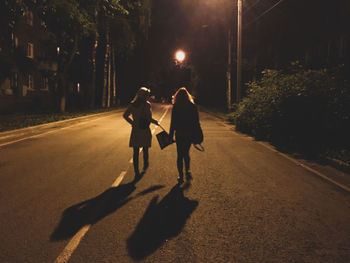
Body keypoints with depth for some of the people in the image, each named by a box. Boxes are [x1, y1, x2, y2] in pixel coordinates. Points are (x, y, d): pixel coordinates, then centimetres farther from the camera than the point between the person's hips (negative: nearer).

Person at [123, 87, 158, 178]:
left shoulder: (132, 104, 2)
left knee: (136, 151, 5)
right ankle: (145, 165, 37)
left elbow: (125, 115, 6)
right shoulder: (147, 104, -12)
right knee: (145, 150, 18)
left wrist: (132, 123, 8)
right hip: (145, 130, -3)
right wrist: (155, 122, 3)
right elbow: (149, 118, -16)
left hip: (135, 130, 3)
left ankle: (136, 171, 5)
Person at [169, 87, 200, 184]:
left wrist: (171, 135, -1)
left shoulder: (176, 107, -8)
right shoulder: (193, 106, -1)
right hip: (190, 134, 2)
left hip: (179, 134, -2)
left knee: (180, 155, 6)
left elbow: (173, 122, -7)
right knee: (186, 153, 20)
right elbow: (197, 121, 2)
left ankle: (181, 176, 8)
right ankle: (187, 172, 19)